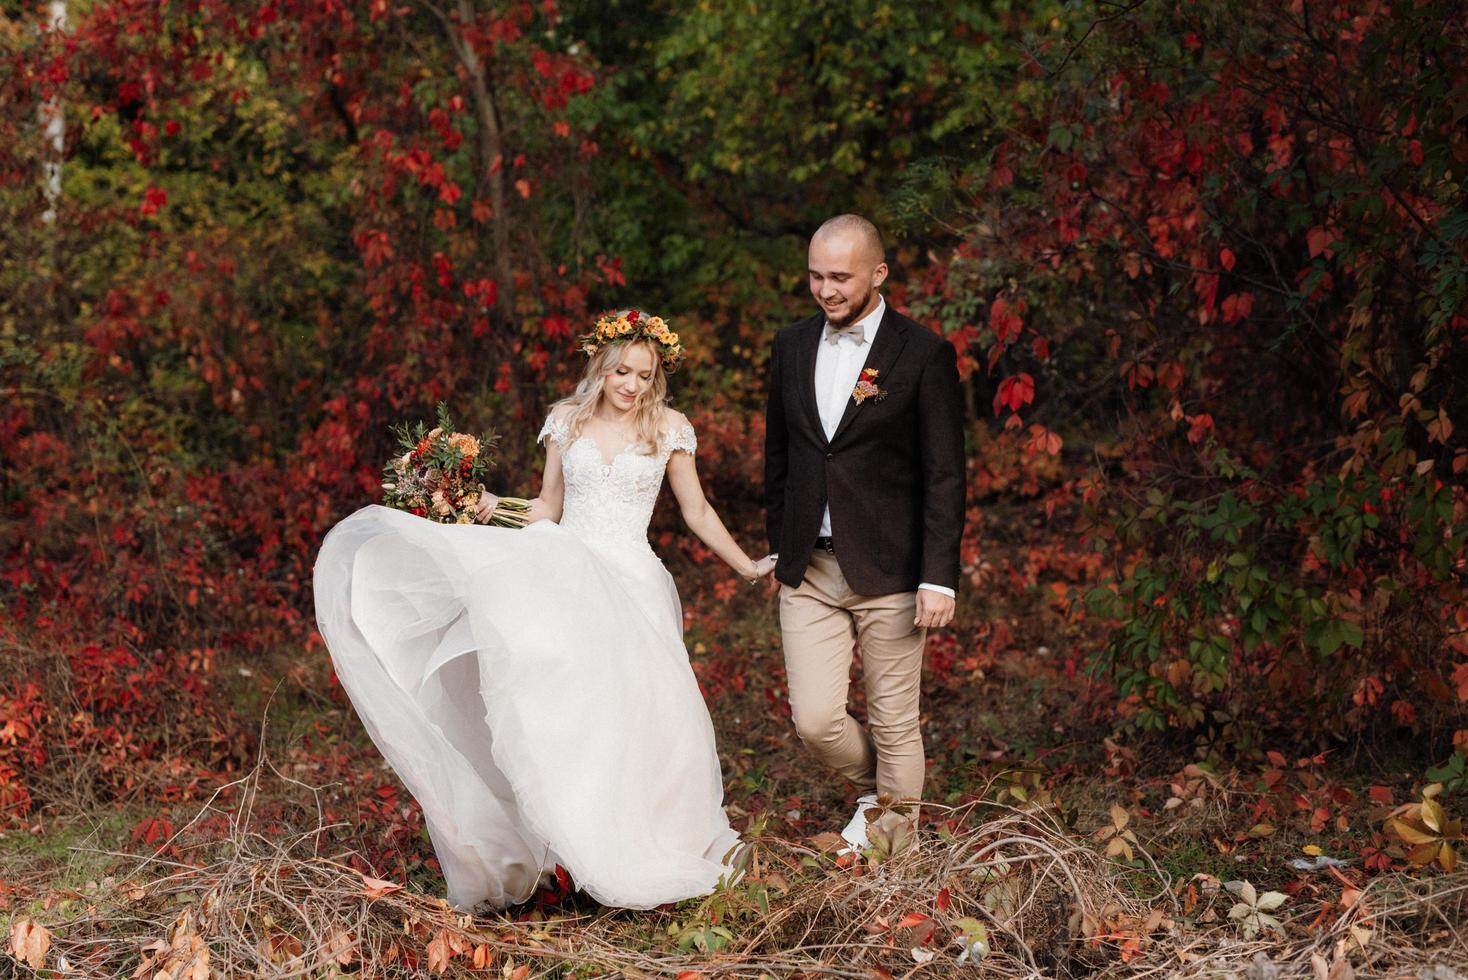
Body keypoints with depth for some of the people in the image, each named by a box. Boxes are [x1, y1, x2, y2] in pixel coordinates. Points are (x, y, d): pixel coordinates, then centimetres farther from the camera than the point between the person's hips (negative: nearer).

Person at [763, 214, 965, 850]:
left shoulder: (924, 355, -7)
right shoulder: (792, 347, 8)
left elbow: (944, 476, -8)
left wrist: (939, 578, -13)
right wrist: (779, 548, 16)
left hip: (890, 570, -4)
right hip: (809, 572, 4)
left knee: (895, 724, 4)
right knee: (815, 721, 0)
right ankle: (875, 790, 30)